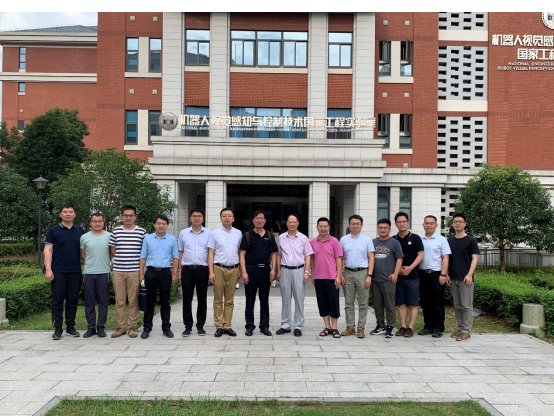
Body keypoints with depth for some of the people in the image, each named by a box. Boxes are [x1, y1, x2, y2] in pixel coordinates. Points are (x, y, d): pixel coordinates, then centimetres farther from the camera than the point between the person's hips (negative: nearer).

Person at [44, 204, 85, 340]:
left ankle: (70, 327, 17)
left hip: (75, 272, 3)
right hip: (58, 271, -3)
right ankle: (57, 329, 8)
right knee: (57, 300, 1)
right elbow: (48, 250, -2)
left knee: (73, 300, 7)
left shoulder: (80, 231, 11)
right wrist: (48, 269, -11)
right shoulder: (53, 230, 2)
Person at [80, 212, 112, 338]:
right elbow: (82, 253, 16)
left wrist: (104, 261, 6)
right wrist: (90, 261, 8)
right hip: (88, 273, 1)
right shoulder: (84, 237, 4)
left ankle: (101, 327, 12)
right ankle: (91, 327, 15)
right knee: (89, 302, 6)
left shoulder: (109, 236, 1)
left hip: (104, 273, -1)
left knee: (103, 301, 4)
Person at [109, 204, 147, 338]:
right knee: (119, 301, 6)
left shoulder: (142, 232, 3)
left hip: (135, 271, -1)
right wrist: (121, 259, 3)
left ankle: (132, 327, 12)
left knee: (133, 301, 3)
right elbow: (112, 251, 13)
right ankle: (121, 326, 17)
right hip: (118, 271, 2)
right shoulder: (115, 231, 7)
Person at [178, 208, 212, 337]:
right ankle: (188, 326, 14)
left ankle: (200, 325, 17)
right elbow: (180, 253, 10)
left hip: (202, 269, 0)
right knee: (187, 299, 5)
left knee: (202, 298, 6)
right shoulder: (183, 233, 7)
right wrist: (179, 270, 3)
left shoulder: (208, 233, 4)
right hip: (187, 269, 1)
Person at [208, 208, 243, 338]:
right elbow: (211, 254, 0)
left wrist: (240, 270, 7)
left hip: (233, 269, 2)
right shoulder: (215, 233, 1)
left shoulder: (238, 233, 8)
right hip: (219, 268, -2)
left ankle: (227, 326, 15)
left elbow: (240, 253, 11)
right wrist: (211, 272, -7)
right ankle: (219, 326, 10)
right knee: (218, 300, 4)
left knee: (230, 300, 8)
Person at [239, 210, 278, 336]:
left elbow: (274, 254, 9)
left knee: (264, 300, 8)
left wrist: (273, 270, -3)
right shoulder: (247, 235, 1)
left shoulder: (270, 235, 8)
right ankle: (249, 326, 14)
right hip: (251, 269, -2)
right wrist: (244, 272, -12)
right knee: (250, 300, 4)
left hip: (265, 269, 2)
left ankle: (265, 326, 17)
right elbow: (242, 254, -4)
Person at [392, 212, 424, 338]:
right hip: (398, 275, 3)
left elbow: (420, 255, -4)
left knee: (413, 303, -1)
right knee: (400, 303, 6)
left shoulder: (415, 238, 1)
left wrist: (410, 268, -15)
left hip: (412, 275, -3)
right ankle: (403, 326, 12)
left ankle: (410, 327, 3)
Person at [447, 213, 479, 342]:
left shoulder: (470, 240, -1)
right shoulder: (449, 241, 12)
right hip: (453, 279, 5)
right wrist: (447, 274, 4)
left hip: (465, 278, -5)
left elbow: (474, 258, -6)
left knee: (467, 306, -3)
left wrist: (469, 274, -15)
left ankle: (466, 331, 0)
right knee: (457, 306, 11)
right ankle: (460, 328, 19)